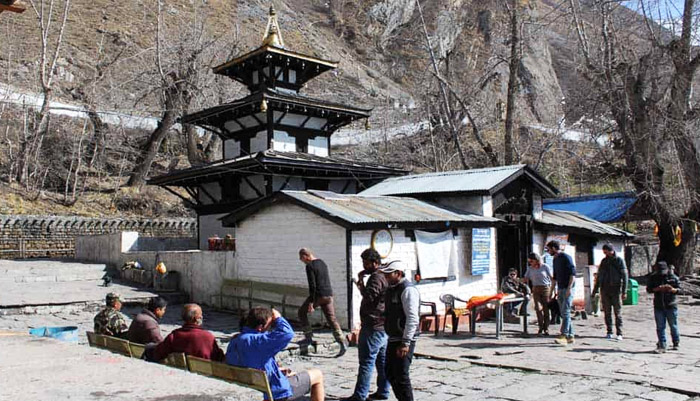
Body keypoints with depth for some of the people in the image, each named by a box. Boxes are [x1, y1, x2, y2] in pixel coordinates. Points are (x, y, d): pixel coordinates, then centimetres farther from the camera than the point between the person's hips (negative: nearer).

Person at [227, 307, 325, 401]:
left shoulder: (234, 340, -2)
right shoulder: (256, 341, -32)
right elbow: (287, 334, -36)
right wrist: (278, 318, -18)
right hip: (277, 390, -9)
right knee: (317, 375, 8)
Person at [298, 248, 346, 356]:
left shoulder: (310, 266, -12)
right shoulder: (322, 263, 15)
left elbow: (312, 285, -18)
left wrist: (311, 302, -17)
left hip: (318, 295, -7)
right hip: (329, 295, 8)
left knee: (302, 312, 15)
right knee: (332, 320, 6)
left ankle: (308, 337, 13)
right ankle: (342, 344, -4)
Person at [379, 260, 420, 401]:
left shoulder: (408, 290, -16)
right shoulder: (391, 288, 14)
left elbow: (412, 318, -23)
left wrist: (405, 343, -26)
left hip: (404, 341, -10)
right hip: (393, 339, 10)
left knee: (401, 376, -6)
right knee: (390, 374, 17)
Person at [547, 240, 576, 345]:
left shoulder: (566, 257, -8)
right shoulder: (555, 260, 18)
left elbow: (573, 273, -14)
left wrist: (569, 288, -22)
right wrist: (551, 291, 22)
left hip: (568, 289, -8)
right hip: (560, 289, 8)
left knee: (565, 313, -14)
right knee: (564, 314, 7)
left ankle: (564, 336, -19)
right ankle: (570, 336, 11)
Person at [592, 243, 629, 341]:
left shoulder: (619, 260, -2)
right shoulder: (604, 261, 11)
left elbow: (625, 276, -5)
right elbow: (599, 277, 17)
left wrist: (624, 291, -12)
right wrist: (595, 290, 14)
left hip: (616, 290, -4)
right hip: (605, 290, 4)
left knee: (618, 313, -1)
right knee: (607, 312, 6)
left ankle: (619, 334, 3)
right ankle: (609, 332, 12)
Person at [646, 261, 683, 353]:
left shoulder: (673, 277, -1)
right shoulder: (653, 277, 2)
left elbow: (680, 290, -1)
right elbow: (648, 289, -1)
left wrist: (673, 289, -23)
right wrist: (657, 289, -19)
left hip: (671, 305, -1)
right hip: (658, 306, 1)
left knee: (673, 326, 9)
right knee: (660, 327, 2)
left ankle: (676, 343, 28)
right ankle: (662, 346, 6)